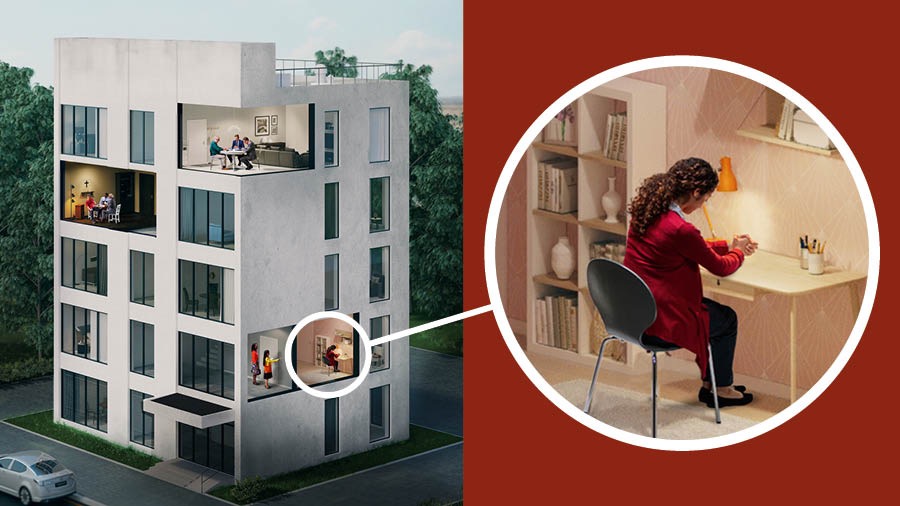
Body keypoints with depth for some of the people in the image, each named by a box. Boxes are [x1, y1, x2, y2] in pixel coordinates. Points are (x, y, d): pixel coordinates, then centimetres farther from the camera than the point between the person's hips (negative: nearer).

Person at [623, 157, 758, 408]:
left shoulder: (648, 211, 1)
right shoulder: (680, 229, -25)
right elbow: (720, 267, -9)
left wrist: (728, 245, 21)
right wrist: (737, 252, 12)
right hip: (658, 322, -8)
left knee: (712, 308, 26)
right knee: (727, 319, 16)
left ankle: (710, 382, 34)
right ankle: (719, 389, 32)